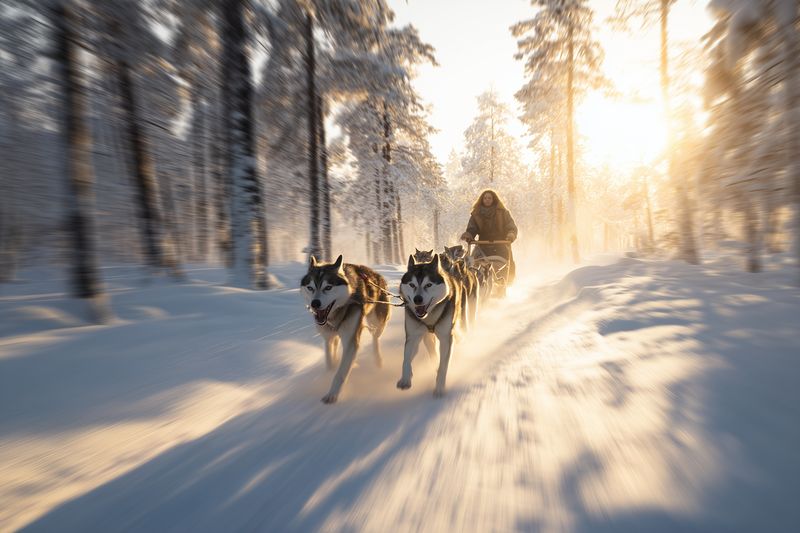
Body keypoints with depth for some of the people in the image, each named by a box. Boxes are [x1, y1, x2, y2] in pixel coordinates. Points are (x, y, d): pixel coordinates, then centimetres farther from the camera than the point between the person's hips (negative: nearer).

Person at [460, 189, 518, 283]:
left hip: (501, 248, 0)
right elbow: (472, 228, 3)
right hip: (483, 247, 0)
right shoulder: (476, 214, 9)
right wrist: (468, 235, -20)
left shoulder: (503, 213, 8)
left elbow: (511, 227, 3)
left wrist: (511, 234, -20)